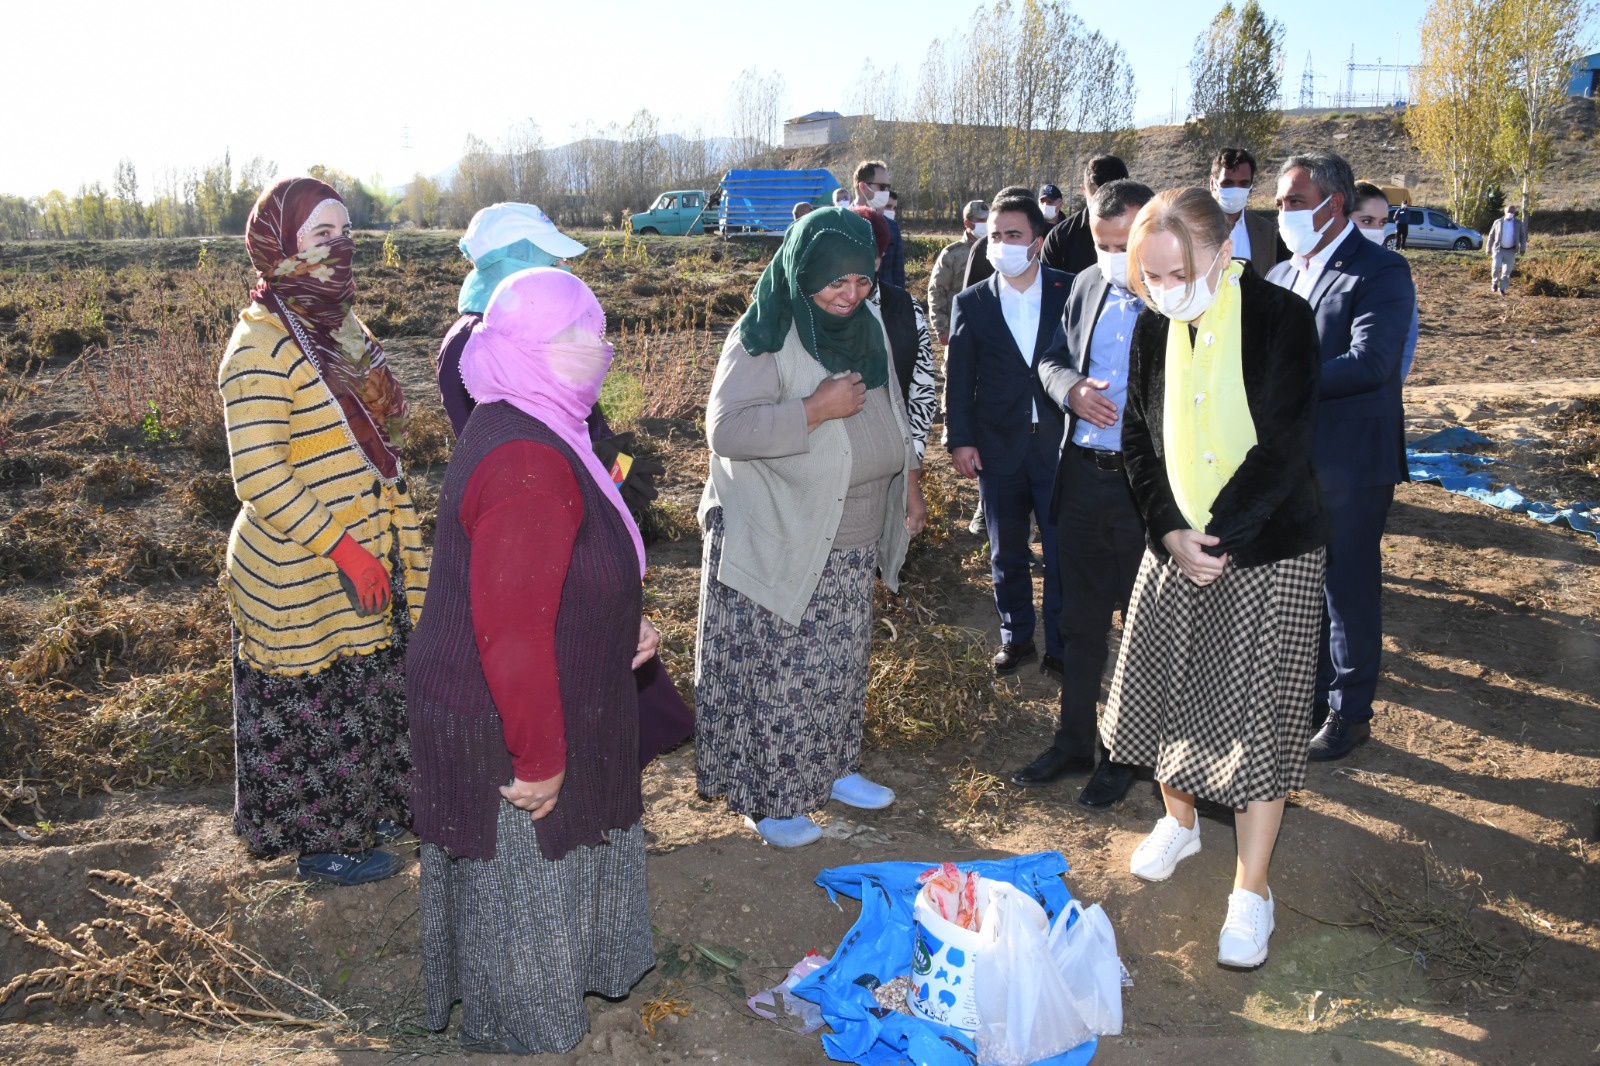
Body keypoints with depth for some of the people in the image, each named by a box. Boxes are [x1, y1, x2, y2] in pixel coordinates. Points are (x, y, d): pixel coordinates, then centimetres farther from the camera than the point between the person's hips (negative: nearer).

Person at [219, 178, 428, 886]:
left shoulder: (339, 324, 7)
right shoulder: (261, 348, -19)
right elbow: (259, 476, -23)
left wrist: (393, 544, 16)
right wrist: (341, 547, -23)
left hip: (370, 562, 8)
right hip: (303, 577, -8)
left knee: (368, 691, 21)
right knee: (315, 709, 8)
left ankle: (367, 807, 40)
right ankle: (321, 842, 26)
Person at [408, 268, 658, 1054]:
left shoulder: (530, 431, 4)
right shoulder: (529, 464, -31)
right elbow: (514, 633, -32)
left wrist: (624, 620, 5)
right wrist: (539, 759, -23)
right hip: (505, 731, -10)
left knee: (546, 870, 27)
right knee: (522, 885, 13)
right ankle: (520, 1032, 37)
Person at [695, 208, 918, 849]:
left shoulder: (867, 328, 7)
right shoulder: (764, 339, -17)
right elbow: (726, 430, -28)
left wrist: (903, 470, 22)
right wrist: (816, 410, -30)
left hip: (851, 543, 7)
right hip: (780, 544, -7)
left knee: (839, 663, 18)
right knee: (779, 671, 2)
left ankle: (831, 768, 36)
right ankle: (767, 797, 18)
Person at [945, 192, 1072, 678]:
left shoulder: (1070, 292, -2)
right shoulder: (971, 303, 2)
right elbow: (958, 378, 2)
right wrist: (960, 439, -4)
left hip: (1060, 443, -1)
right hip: (999, 448, 2)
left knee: (1063, 555, 3)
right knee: (1007, 553, 14)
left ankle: (1060, 648, 18)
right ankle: (1016, 637, 32)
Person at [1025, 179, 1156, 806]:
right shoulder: (1087, 286, 7)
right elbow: (1051, 359, 15)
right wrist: (1070, 389, -6)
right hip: (1082, 477, 6)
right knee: (1080, 621, 16)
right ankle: (1074, 742, 32)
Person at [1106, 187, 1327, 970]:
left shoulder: (1281, 319, -14)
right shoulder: (1154, 326, 1)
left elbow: (1286, 446, -17)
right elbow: (1139, 438, 4)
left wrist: (1217, 536, -19)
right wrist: (1170, 534, -9)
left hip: (1268, 552, -5)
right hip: (1175, 544, 5)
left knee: (1256, 717, 0)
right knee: (1163, 689, 14)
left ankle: (1251, 890, 16)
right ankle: (1179, 821, 42)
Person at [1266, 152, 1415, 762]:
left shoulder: (1380, 272, -11)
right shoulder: (1281, 276, 13)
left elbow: (1370, 362, -24)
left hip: (1350, 462, -7)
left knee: (1349, 587, 4)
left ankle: (1349, 712, 18)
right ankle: (1312, 691, 32)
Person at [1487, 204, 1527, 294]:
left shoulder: (1518, 223, 5)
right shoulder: (1498, 222, 5)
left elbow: (1523, 236, 6)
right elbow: (1491, 236, 10)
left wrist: (1522, 248, -7)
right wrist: (1489, 249, 7)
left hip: (1511, 251, 1)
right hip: (1498, 250, -1)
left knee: (1507, 271, 0)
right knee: (1497, 267, -19)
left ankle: (1502, 288, 11)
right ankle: (1495, 282, 5)